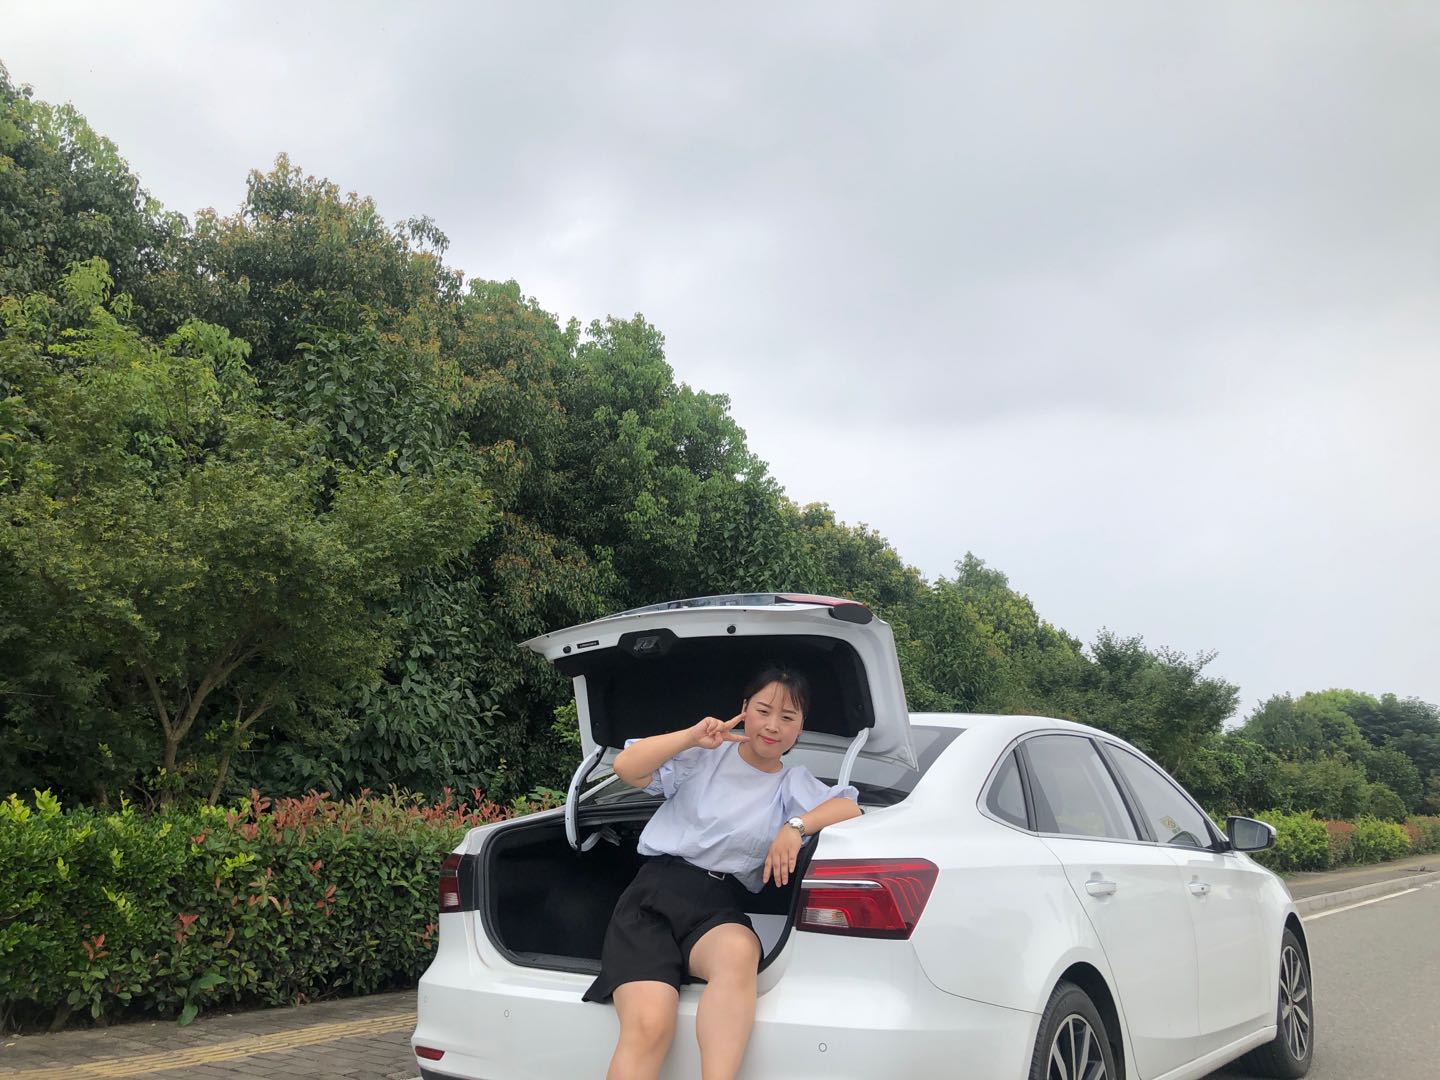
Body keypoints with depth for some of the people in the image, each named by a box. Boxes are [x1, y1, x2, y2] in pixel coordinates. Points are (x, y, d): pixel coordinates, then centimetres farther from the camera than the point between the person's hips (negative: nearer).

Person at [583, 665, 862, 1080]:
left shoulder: (793, 783, 17)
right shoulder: (705, 754, 12)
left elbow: (849, 807, 1)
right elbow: (625, 767, 3)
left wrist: (797, 825, -14)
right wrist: (691, 736, -7)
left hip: (717, 905, 1)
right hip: (653, 893, -1)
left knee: (739, 951, -39)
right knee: (649, 1024, -29)